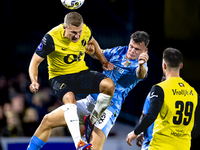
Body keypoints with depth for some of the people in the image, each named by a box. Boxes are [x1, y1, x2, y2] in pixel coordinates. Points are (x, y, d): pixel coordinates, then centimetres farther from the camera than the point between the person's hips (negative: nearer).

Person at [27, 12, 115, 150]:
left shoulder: (85, 31, -8)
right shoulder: (51, 38, -21)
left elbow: (92, 42, 19)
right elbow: (35, 62, -13)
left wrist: (104, 61, 12)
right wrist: (34, 81, -29)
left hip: (82, 72, 4)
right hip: (60, 76, -4)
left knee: (109, 85, -23)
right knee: (69, 97, -38)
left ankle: (92, 121, -2)